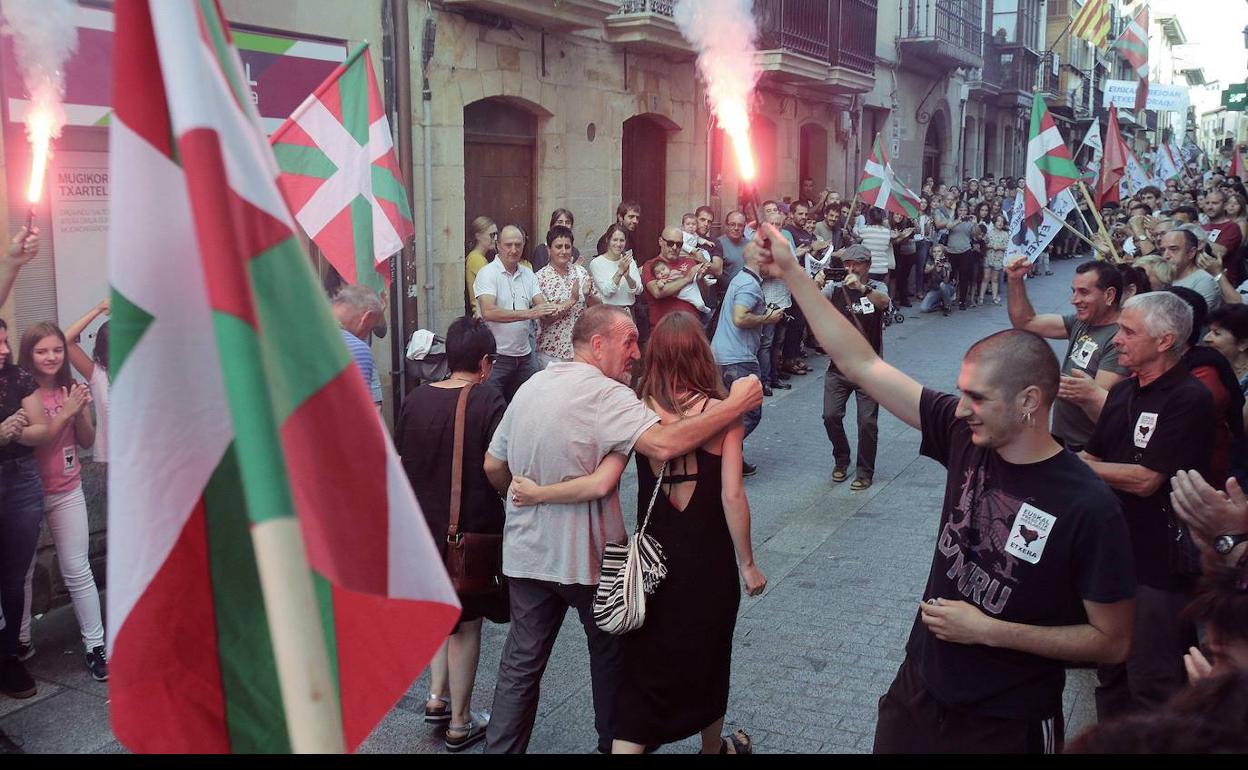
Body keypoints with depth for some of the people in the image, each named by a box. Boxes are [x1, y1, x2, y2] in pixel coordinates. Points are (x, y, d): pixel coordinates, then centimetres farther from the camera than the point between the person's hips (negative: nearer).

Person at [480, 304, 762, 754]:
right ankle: (616, 741, 36)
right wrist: (737, 405, -28)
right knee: (611, 653, 18)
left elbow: (493, 466, 10)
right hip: (585, 555, -6)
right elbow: (664, 444, -34)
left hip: (526, 552, 6)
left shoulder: (531, 386, 5)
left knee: (521, 663, 13)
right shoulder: (602, 393, -20)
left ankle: (500, 748, 18)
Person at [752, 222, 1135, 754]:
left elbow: (1113, 641, -15)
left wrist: (990, 631, -20)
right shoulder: (964, 435, -10)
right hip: (918, 690, 4)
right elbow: (860, 364, -8)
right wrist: (791, 271, -10)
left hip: (1007, 725, -4)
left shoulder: (1089, 508, -23)